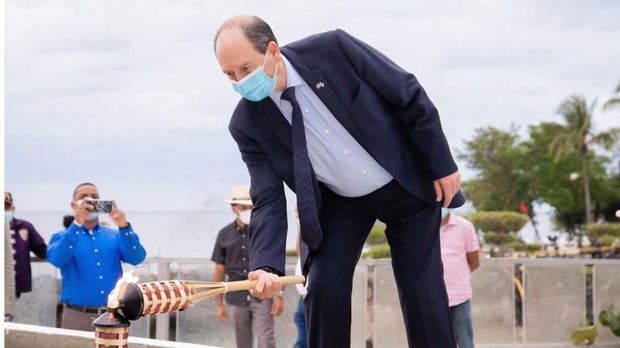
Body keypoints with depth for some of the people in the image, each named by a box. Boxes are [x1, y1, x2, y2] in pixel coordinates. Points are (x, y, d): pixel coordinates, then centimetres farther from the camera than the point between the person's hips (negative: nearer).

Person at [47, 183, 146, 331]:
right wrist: (77, 225, -26)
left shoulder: (114, 236, 11)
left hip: (113, 316, 2)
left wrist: (124, 226, -21)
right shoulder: (62, 237, 4)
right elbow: (56, 259, -18)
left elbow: (136, 258, -6)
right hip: (77, 317, -2)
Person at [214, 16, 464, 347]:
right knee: (323, 287, -12)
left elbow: (410, 96, -15)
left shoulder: (333, 48, -25)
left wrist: (443, 166, -12)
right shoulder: (248, 125, -17)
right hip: (339, 202, 2)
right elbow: (268, 201, -17)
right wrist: (266, 266, -34)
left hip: (408, 185, -2)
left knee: (422, 291, -3)